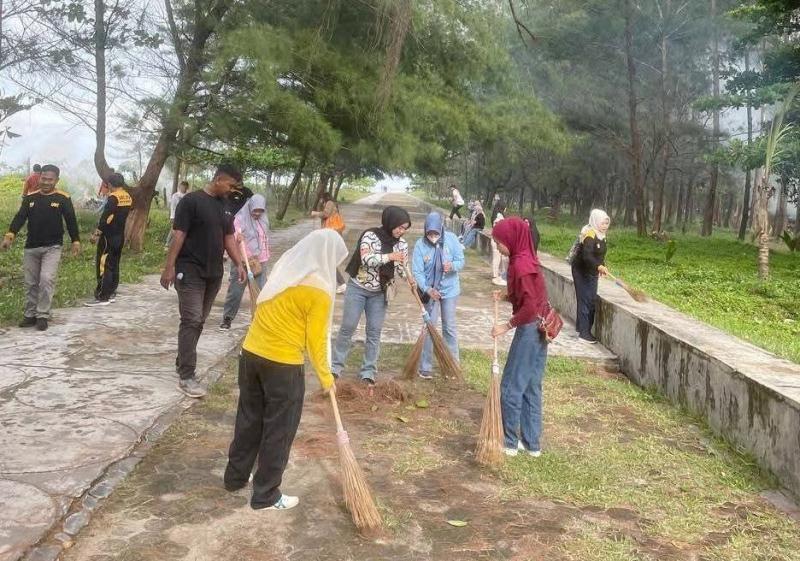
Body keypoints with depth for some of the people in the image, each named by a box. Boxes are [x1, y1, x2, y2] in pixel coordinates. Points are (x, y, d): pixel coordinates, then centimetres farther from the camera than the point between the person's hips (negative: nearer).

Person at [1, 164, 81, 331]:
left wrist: (76, 241, -5)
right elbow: (20, 217, -4)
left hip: (52, 247, -4)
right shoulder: (30, 197, 5)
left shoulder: (63, 198, -4)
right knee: (31, 283, 9)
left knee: (46, 279, -15)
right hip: (31, 247, 4)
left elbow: (71, 221, -1)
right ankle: (30, 315, 21)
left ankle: (43, 316, -4)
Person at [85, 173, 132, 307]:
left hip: (109, 237, -8)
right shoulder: (128, 197, 8)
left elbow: (105, 218, -20)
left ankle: (102, 297, -6)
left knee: (103, 266, -6)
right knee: (114, 265, 14)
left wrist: (96, 234, -16)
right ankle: (111, 294, 20)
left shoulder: (113, 198, -16)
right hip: (120, 236, 8)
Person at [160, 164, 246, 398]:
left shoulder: (225, 205, 12)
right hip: (190, 272, -7)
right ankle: (186, 377, -8)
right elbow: (178, 235, -12)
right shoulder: (191, 201, -10)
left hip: (214, 273, 7)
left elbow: (229, 237, 15)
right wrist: (169, 267, -16)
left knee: (198, 321, 12)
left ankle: (182, 363, 26)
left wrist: (239, 264, 5)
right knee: (192, 321, -10)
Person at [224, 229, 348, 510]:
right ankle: (266, 495, 18)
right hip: (283, 364, -7)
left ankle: (235, 477, 36)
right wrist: (325, 376, 1)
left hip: (251, 353, 7)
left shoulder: (285, 269, 6)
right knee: (279, 431, 8)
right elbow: (316, 340, -10)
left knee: (249, 419, 22)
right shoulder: (319, 291, -14)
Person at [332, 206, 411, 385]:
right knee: (347, 327, 2)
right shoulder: (370, 235, -16)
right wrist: (389, 256, -32)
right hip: (358, 288, -3)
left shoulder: (401, 244, -1)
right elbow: (366, 259, -29)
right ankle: (336, 365, 15)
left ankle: (369, 371, 12)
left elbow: (402, 267, 3)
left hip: (379, 293, 4)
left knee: (374, 332, 4)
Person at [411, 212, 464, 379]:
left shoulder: (451, 239, -12)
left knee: (449, 328, 10)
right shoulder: (420, 245, -15)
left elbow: (461, 260, -6)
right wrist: (427, 289, -30)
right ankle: (425, 367, 13)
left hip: (449, 290, 1)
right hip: (430, 291, -1)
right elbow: (417, 272, -16)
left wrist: (452, 266, -29)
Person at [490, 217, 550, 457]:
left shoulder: (520, 264, -20)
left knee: (511, 387, 1)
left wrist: (507, 326, -16)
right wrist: (506, 296, 7)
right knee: (530, 387, 15)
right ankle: (532, 442, 23)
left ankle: (510, 442, 13)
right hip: (538, 329, 10)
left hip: (530, 330, -10)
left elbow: (530, 307, -24)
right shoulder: (525, 258, 10)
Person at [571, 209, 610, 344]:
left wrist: (602, 267, 4)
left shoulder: (601, 235, 7)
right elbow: (586, 256, -33)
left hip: (592, 272, 9)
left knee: (592, 300, 12)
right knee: (585, 300, -8)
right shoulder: (590, 235, -21)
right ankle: (583, 333, -5)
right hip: (581, 271, -9)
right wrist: (599, 266, -42)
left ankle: (581, 327, 22)